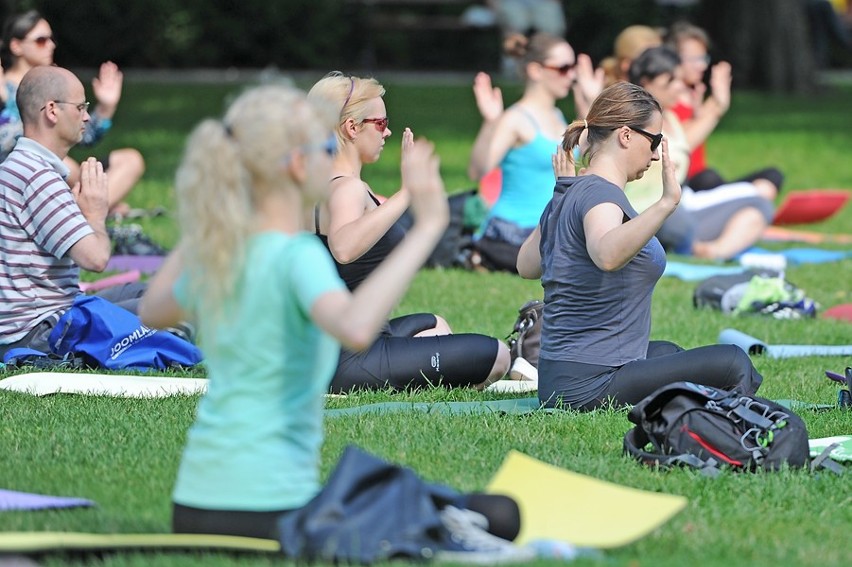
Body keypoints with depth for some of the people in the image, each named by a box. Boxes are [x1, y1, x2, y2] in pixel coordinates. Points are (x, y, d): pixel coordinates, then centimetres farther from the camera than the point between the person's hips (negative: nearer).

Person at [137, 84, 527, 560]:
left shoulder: (218, 255, 8)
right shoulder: (297, 255, -15)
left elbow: (153, 311, 31)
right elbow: (354, 328, -37)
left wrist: (197, 233, 36)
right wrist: (427, 228, -33)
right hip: (267, 508, -8)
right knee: (499, 515, -9)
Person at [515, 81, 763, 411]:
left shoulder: (569, 193, 11)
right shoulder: (600, 194, -17)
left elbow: (526, 266, 26)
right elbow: (606, 256, -41)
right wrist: (665, 204, -49)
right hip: (590, 382, -11)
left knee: (667, 352, 38)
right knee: (732, 363, -16)